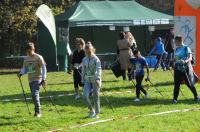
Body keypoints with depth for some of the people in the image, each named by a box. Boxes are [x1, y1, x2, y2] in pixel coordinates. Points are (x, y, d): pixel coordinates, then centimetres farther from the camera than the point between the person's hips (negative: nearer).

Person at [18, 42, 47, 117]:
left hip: (38, 79, -6)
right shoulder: (26, 59, 9)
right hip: (30, 80, 6)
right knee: (34, 96, 9)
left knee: (35, 94, -19)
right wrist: (21, 73, -6)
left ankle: (38, 111, -13)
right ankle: (37, 111, 20)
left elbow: (43, 68, -7)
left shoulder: (38, 58, -8)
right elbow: (24, 68, 16)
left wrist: (43, 79, -14)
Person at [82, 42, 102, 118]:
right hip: (87, 80, 4)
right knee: (85, 96, -10)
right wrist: (83, 80, 15)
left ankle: (97, 113, 12)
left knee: (96, 97, 0)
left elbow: (99, 69, -18)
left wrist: (98, 79, -31)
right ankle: (91, 110, 10)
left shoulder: (96, 59, -8)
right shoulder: (84, 60, 8)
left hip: (95, 80, -4)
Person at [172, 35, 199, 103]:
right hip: (178, 69, 6)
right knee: (176, 84, 2)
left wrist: (185, 61, -35)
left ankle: (196, 96, 17)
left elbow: (190, 58, -19)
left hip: (186, 68, -6)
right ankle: (175, 98, 7)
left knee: (189, 84, 2)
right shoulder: (177, 49, 11)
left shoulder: (186, 48, -10)